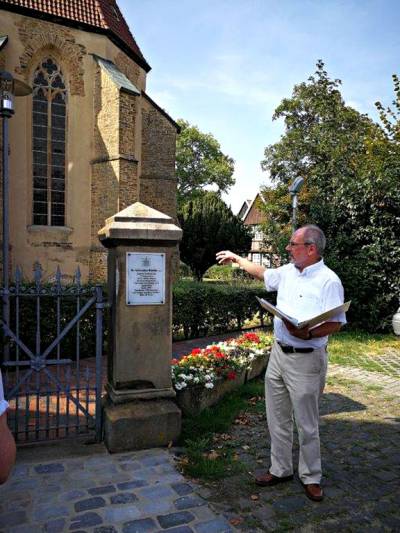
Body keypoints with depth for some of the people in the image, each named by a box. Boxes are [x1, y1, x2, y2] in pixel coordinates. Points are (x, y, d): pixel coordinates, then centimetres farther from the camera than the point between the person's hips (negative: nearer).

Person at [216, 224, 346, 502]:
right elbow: (263, 273, 26)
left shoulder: (328, 281, -15)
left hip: (306, 359, -7)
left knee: (307, 424, 7)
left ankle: (311, 477, 28)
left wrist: (308, 334, -32)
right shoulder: (288, 271, 7)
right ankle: (281, 469, 33)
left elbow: (336, 323, -17)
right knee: (277, 418, 16)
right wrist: (237, 258, 31)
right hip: (278, 354, 7)